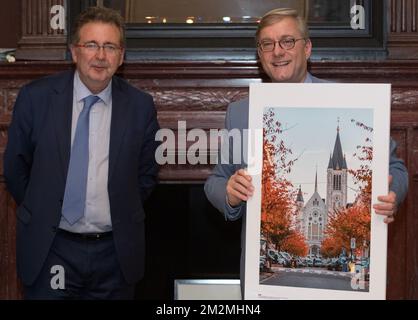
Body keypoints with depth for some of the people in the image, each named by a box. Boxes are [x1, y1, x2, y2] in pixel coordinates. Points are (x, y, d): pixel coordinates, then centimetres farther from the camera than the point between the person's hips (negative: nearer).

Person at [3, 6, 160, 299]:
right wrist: (41, 213, 7)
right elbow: (16, 166, 6)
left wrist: (122, 217, 6)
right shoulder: (36, 97, -5)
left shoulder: (140, 106, -2)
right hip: (51, 252, -1)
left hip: (116, 251, 1)